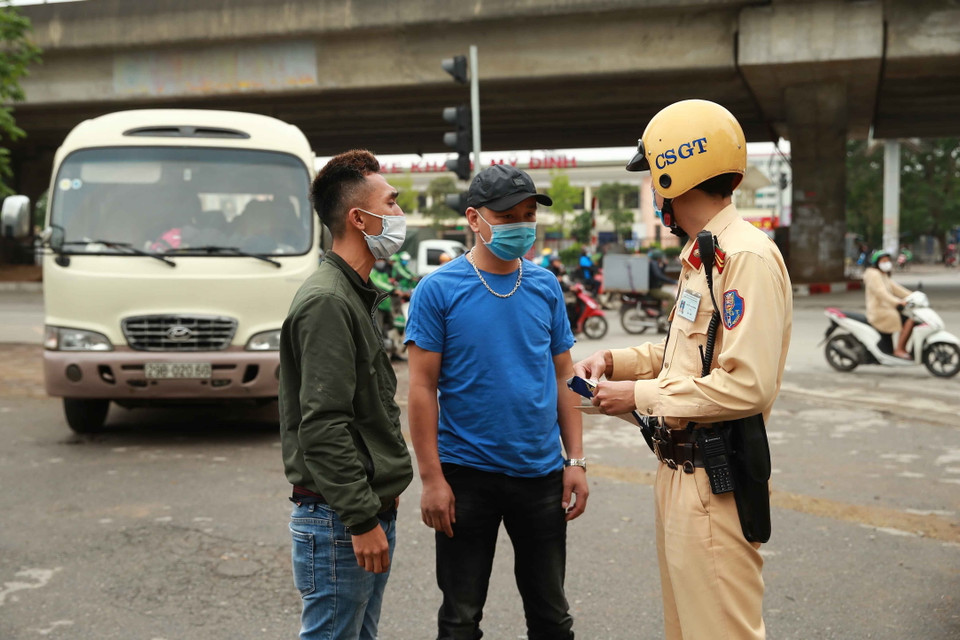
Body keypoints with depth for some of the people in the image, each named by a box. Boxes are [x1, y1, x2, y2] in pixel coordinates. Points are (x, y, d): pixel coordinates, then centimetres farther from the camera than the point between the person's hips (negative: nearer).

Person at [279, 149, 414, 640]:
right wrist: (362, 520, -21)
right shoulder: (326, 302, -17)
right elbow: (323, 425, -23)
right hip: (339, 522, -10)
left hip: (369, 507, 10)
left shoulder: (355, 295, 15)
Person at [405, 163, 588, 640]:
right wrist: (432, 478, -13)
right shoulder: (438, 290, -7)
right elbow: (422, 388, -8)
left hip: (542, 474, 4)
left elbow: (562, 377, 9)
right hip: (467, 475, -3)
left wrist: (575, 460, 3)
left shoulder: (545, 286, 5)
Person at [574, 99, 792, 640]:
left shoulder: (748, 257, -20)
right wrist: (616, 361, 8)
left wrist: (641, 395, -18)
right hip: (680, 470, 11)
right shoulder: (701, 256, 14)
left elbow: (747, 385, -26)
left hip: (715, 482, -11)